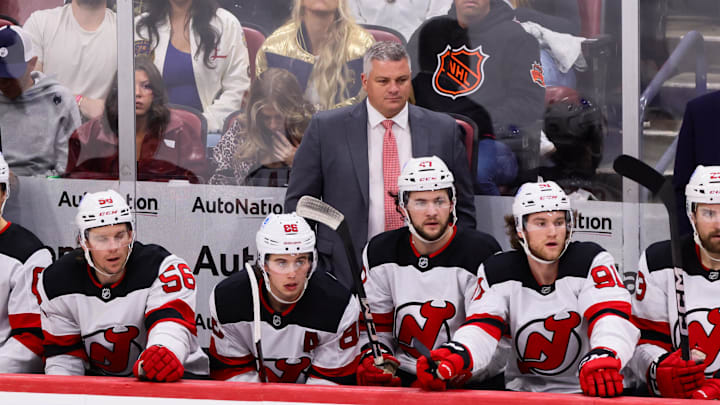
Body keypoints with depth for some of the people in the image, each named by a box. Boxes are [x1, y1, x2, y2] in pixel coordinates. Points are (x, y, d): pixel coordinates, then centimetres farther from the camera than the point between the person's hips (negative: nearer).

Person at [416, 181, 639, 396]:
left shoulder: (591, 262, -5)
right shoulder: (497, 272, 3)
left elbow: (611, 318, -19)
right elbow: (482, 327, -8)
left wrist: (602, 359, -42)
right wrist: (456, 358, -33)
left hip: (587, 391, -2)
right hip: (521, 392, 2)